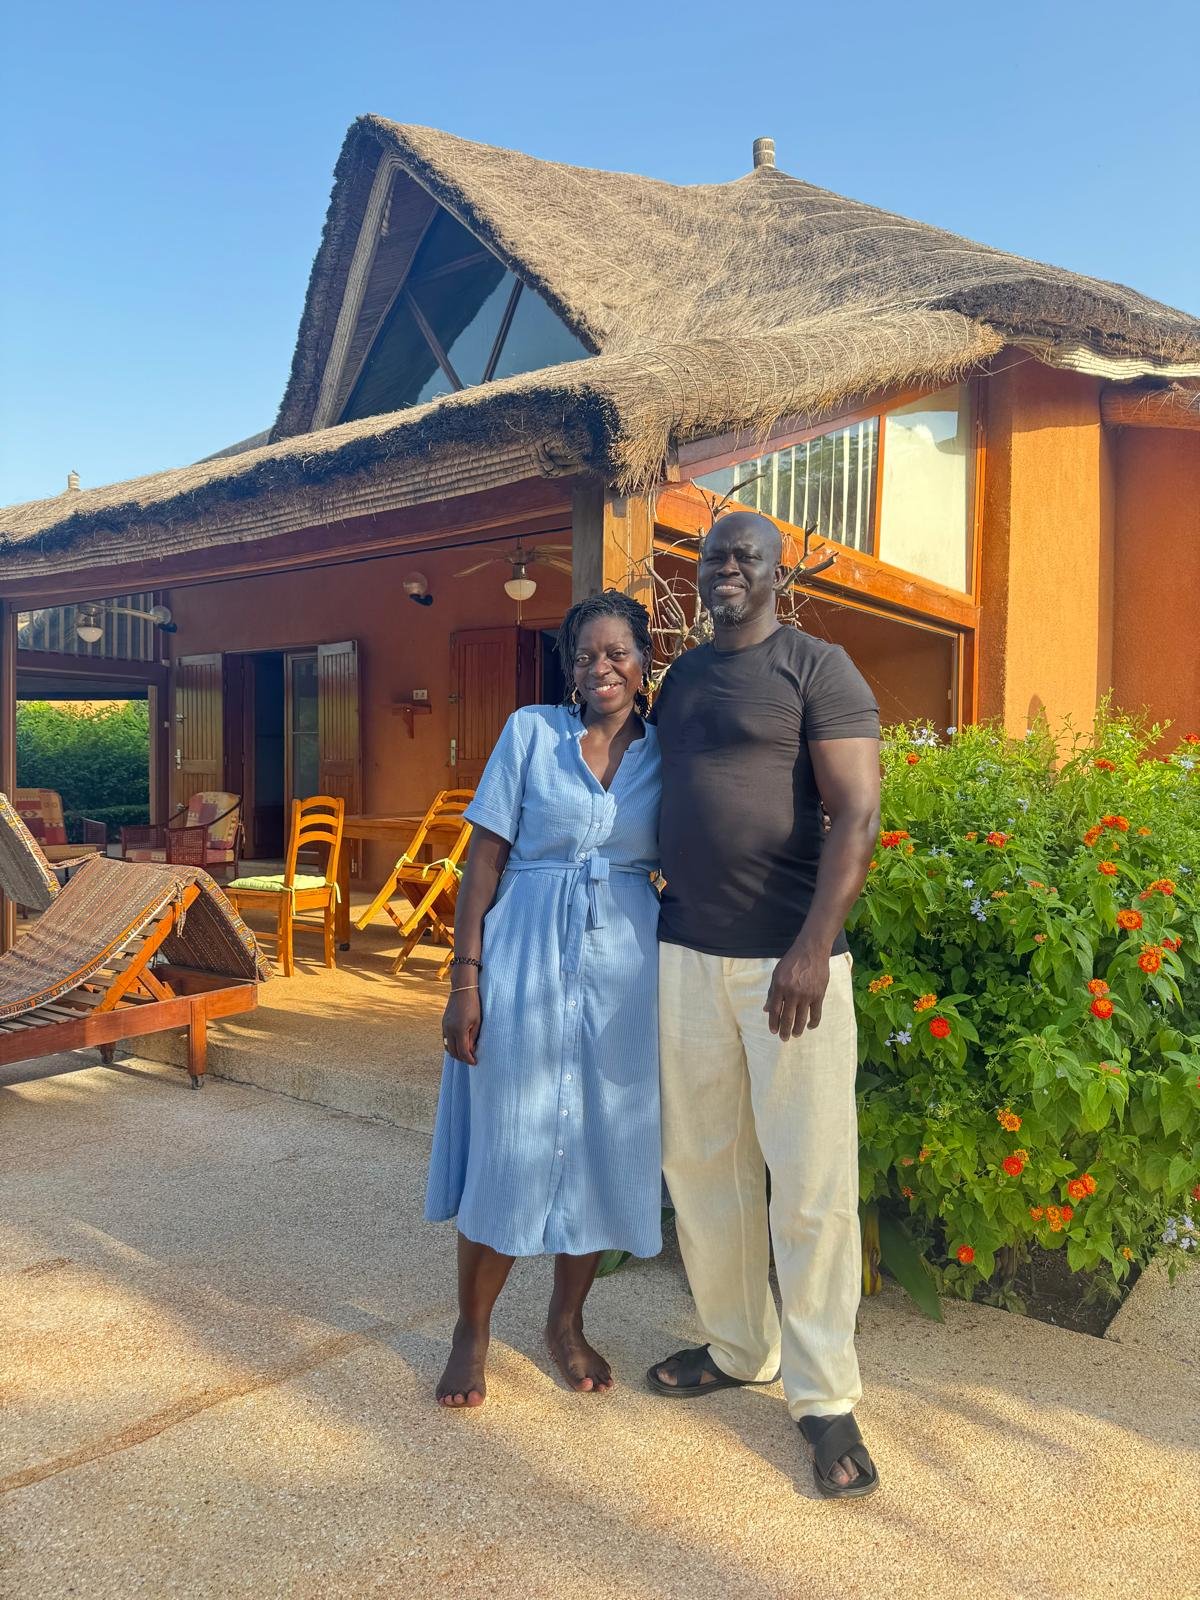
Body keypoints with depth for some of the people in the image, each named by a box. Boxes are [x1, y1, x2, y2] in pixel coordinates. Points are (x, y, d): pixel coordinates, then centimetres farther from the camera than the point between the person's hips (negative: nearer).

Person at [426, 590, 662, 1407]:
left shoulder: (664, 751, 5)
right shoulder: (532, 730, -1)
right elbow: (485, 859, -3)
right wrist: (465, 979, -8)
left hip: (625, 965, 3)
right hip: (526, 957, -2)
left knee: (603, 1145, 11)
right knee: (508, 1144, 6)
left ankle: (567, 1320, 33)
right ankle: (473, 1329, 27)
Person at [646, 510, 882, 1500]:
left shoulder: (817, 669, -4)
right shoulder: (680, 678, 15)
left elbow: (857, 815, -13)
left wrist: (813, 948, -22)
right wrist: (647, 925, 13)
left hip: (787, 961, -6)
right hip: (688, 956, 6)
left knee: (812, 1181, 1)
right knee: (703, 1165, 13)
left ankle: (824, 1397, 18)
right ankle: (737, 1348, 32)